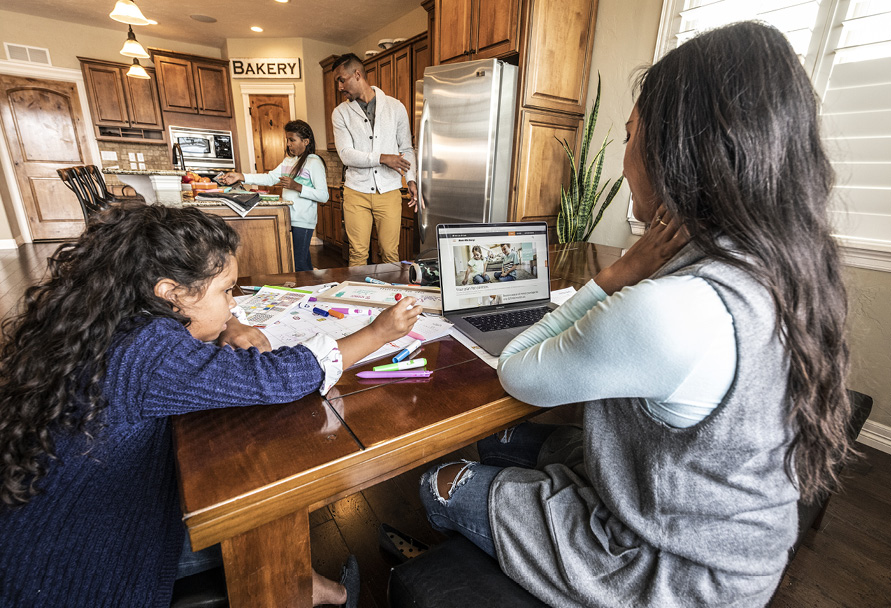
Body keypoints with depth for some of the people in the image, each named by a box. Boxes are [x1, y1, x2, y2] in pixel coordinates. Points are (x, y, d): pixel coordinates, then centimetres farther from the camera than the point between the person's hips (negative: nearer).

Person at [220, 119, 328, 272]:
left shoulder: (314, 162, -8)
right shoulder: (288, 160, 18)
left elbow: (323, 196, -15)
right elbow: (270, 178, 13)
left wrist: (297, 187, -22)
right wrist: (241, 176, 4)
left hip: (303, 220, -8)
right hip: (289, 217, 8)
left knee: (299, 264, -6)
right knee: (303, 259, 14)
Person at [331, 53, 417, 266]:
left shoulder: (395, 107, 7)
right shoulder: (341, 113, 6)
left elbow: (406, 149, 11)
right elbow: (346, 154, -6)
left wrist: (411, 179, -4)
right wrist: (382, 158, -17)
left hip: (389, 191, 0)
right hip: (356, 192, 0)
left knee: (390, 252, 1)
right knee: (358, 254, 1)